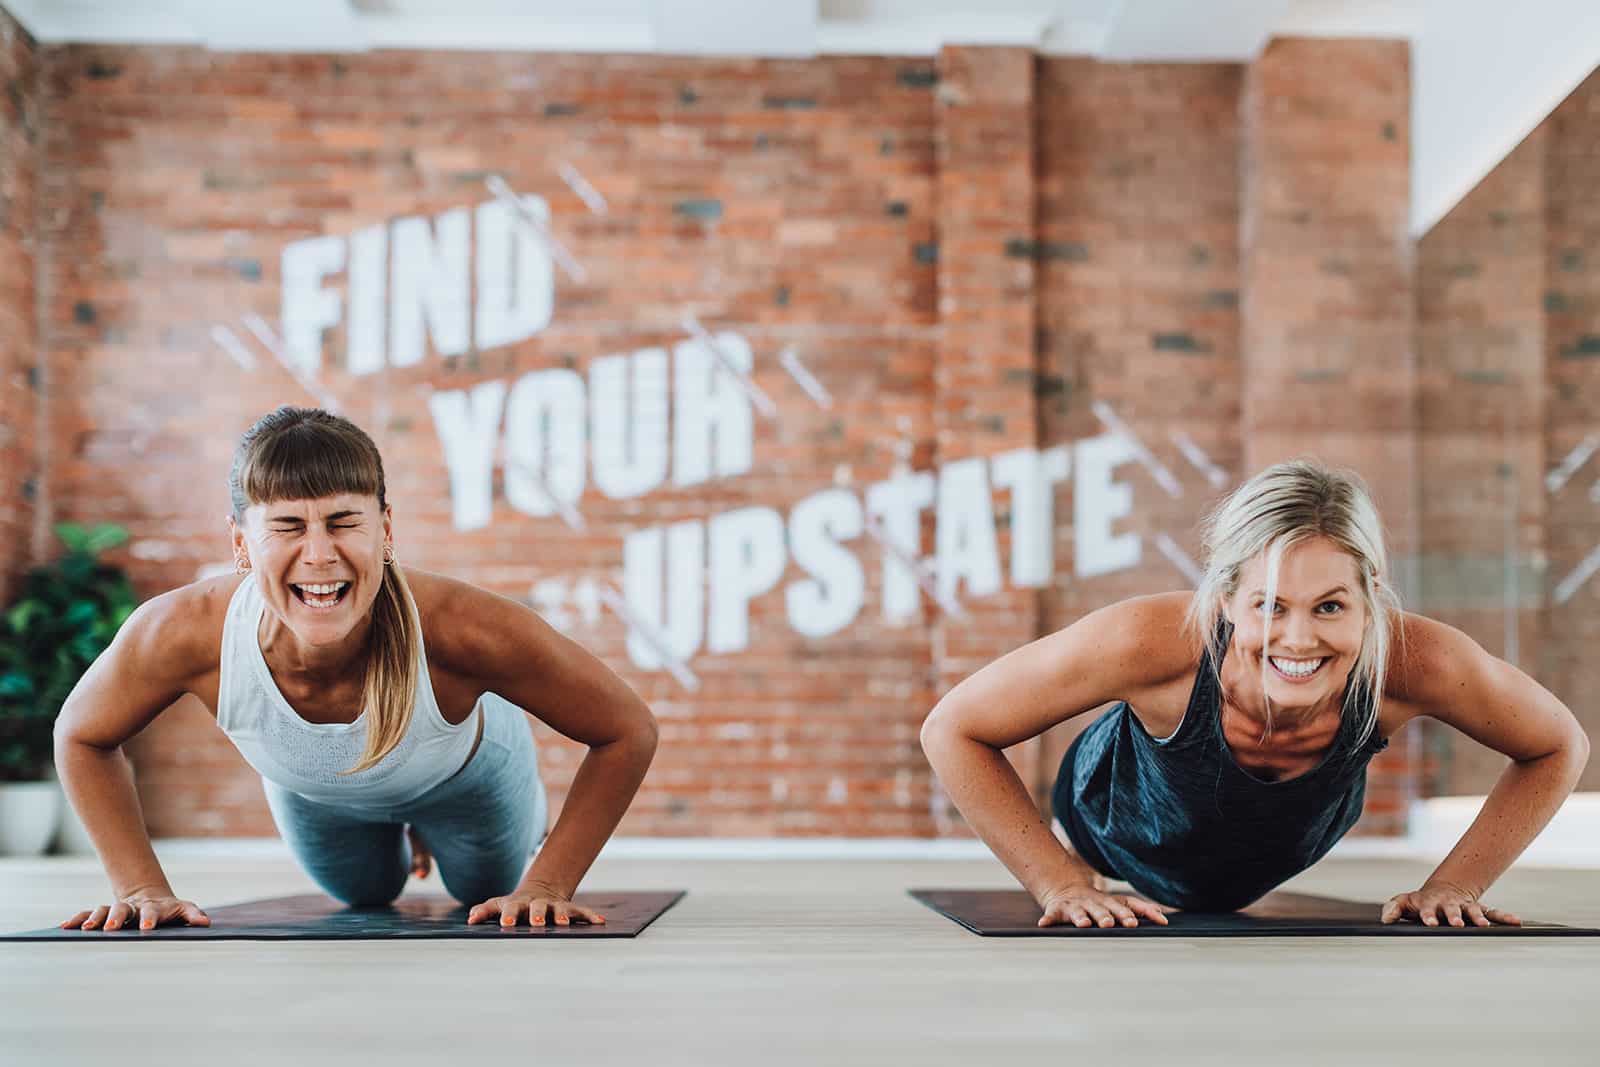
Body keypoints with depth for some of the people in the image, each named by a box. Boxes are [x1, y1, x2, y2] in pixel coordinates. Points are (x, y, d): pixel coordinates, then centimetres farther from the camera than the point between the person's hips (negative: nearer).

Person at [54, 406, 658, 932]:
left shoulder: (459, 627, -48)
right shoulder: (183, 632, -42)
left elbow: (627, 731, -32)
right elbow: (82, 736, -18)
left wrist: (546, 886, -31)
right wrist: (143, 887, -20)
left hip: (466, 779, -1)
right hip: (308, 794, 2)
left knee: (485, 891, 31)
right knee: (366, 894, 34)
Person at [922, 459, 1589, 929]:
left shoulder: (1415, 661, -40)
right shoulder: (1152, 642, -47)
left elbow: (1559, 747, -17)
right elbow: (953, 729, -32)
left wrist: (1455, 885, -23)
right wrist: (1060, 884, -33)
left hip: (1280, 874, 3)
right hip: (1114, 841, -2)